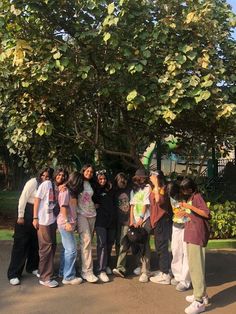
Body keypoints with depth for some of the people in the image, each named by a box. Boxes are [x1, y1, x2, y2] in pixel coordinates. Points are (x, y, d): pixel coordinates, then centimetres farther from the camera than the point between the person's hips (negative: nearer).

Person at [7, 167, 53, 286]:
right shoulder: (33, 182, -14)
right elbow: (23, 199, -14)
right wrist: (20, 216, -15)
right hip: (27, 214, -5)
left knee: (35, 243, 12)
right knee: (21, 244, -2)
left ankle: (32, 267, 30)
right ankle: (13, 274, 4)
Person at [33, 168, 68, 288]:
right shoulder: (46, 184, -8)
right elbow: (37, 200, -10)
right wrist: (35, 218, -14)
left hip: (53, 220, 7)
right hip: (43, 221, -7)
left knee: (52, 246, 15)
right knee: (46, 247, -4)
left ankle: (46, 270, 32)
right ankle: (45, 277, 5)